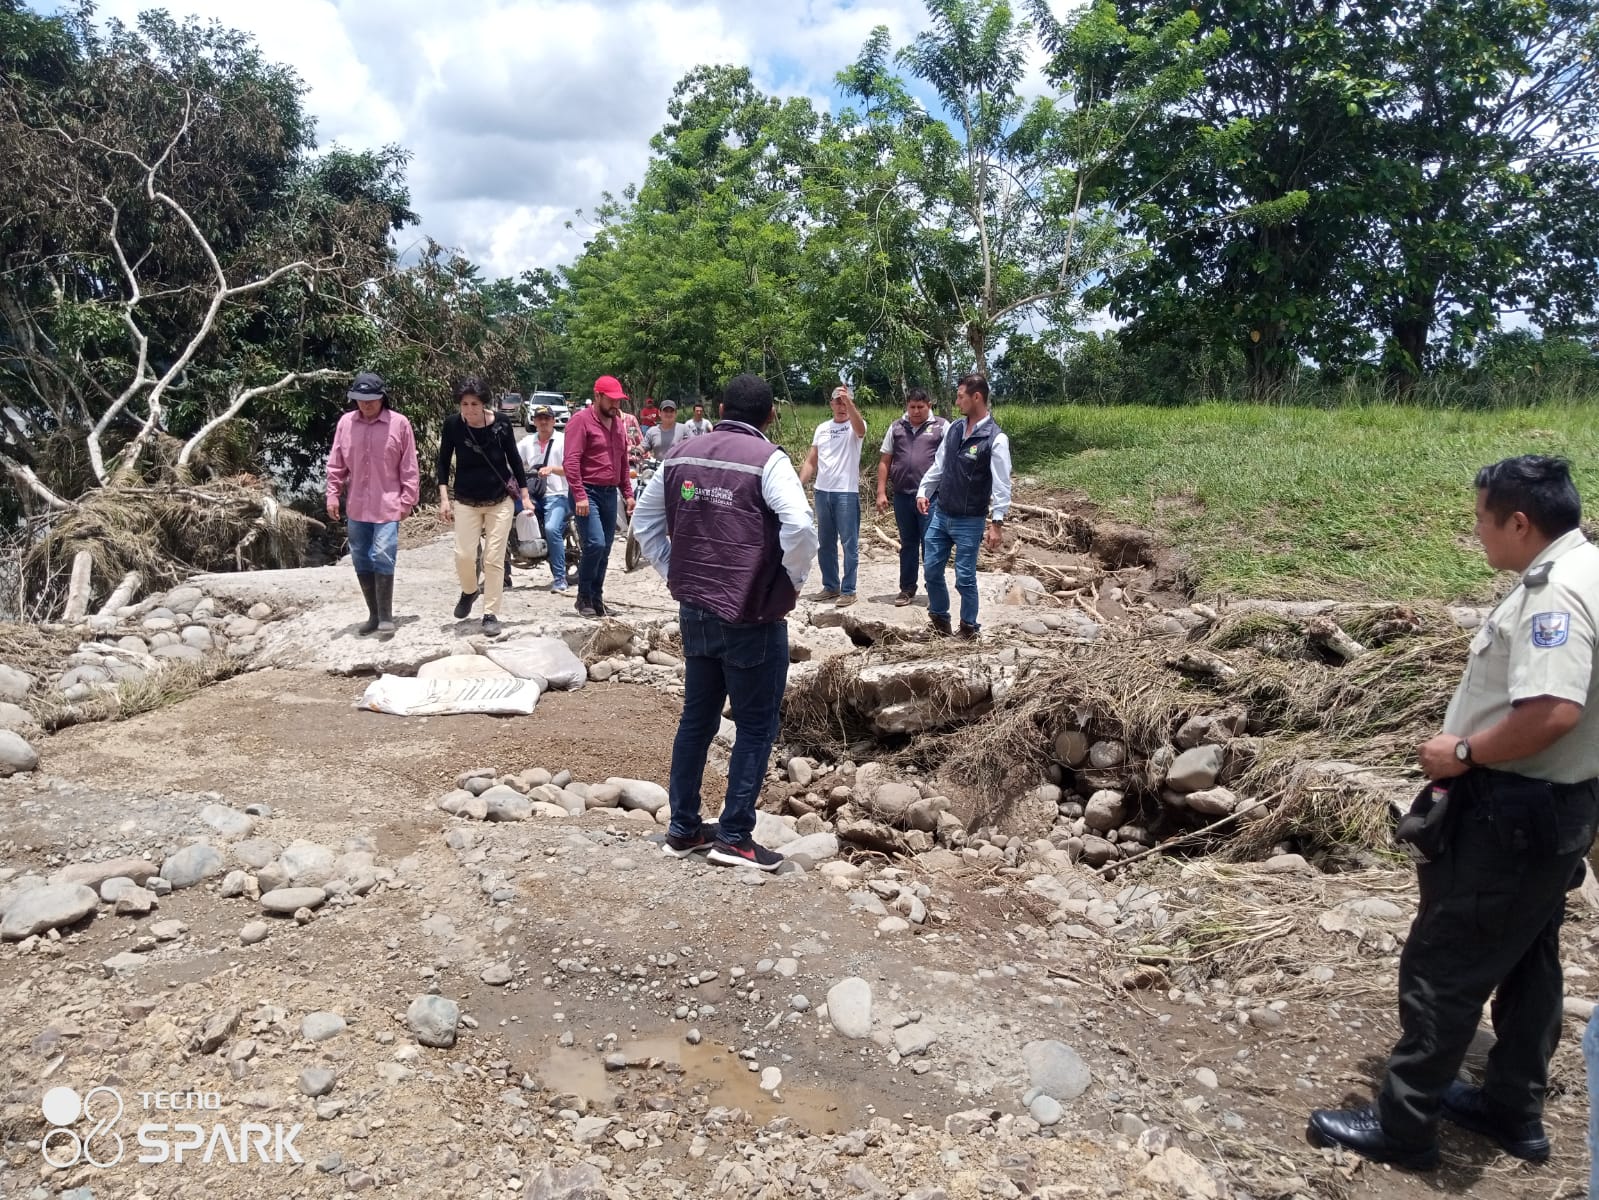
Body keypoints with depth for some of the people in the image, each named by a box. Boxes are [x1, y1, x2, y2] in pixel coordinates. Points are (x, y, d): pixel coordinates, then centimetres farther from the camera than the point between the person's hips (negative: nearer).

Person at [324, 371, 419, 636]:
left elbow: (409, 467, -3)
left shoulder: (399, 424, -6)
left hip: (387, 506, -4)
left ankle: (386, 616, -1)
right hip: (356, 507, 5)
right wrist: (333, 494, 3)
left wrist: (407, 500, -5)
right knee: (361, 562, 10)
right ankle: (374, 614, 22)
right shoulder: (345, 422, 4)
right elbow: (336, 464, 9)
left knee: (383, 558, -12)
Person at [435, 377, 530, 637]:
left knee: (493, 558, -2)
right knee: (464, 554, -6)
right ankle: (469, 591, 27)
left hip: (501, 500, -1)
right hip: (467, 501, 1)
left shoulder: (501, 423, -10)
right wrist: (444, 499, -7)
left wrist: (525, 496, 1)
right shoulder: (452, 425, -9)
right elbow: (443, 463, 0)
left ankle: (491, 614, 8)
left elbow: (514, 459, 0)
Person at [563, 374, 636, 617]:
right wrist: (579, 495, -21)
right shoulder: (581, 421, -8)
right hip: (588, 493, -7)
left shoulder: (618, 423, 16)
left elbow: (623, 462, 22)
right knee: (595, 544, -17)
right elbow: (571, 461, -15)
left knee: (605, 549, 8)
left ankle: (597, 598, 18)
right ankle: (584, 596, -1)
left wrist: (628, 494, 17)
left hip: (610, 494, 7)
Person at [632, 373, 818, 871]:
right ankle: (734, 836, 12)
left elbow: (644, 522, 14)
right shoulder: (766, 459, -12)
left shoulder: (680, 456, 7)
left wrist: (676, 575, 16)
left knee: (697, 718, 17)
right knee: (756, 726, 7)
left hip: (694, 611, 6)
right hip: (752, 617, -6)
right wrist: (793, 582, -9)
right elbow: (800, 526, -25)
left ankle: (682, 829, 25)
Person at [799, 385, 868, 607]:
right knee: (826, 543, 12)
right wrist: (799, 485, 3)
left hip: (847, 492, -6)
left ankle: (848, 590, 3)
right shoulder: (822, 428, 12)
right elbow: (810, 461, 12)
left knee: (849, 543, -2)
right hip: (822, 491, 6)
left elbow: (859, 427, -30)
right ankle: (831, 586, 23)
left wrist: (849, 402, -41)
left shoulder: (855, 426, -3)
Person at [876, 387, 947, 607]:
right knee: (908, 544, 13)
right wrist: (881, 492, 4)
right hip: (902, 496, 4)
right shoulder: (896, 428, 10)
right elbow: (884, 461, 11)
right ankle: (907, 589, 22)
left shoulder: (941, 426, 1)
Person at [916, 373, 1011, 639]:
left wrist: (997, 522, -21)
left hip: (969, 522, -6)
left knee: (965, 578, 1)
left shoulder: (996, 439, -15)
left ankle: (969, 628, 18)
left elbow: (1002, 484, -17)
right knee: (931, 570, 10)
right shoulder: (954, 428, 5)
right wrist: (923, 491, 9)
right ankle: (939, 618, 29)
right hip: (939, 515, 6)